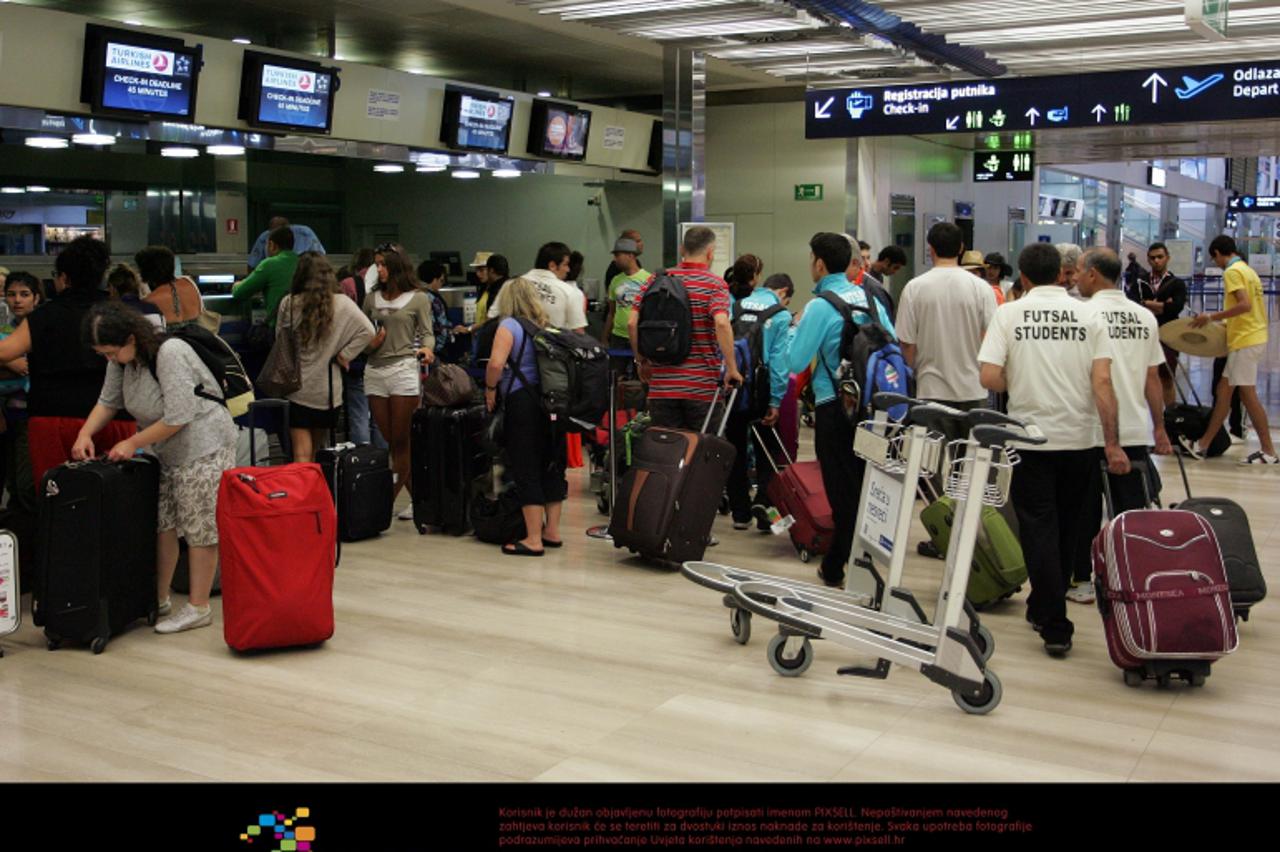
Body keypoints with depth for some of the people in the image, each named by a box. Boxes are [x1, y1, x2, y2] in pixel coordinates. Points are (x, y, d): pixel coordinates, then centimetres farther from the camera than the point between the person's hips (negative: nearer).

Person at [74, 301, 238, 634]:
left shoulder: (169, 354, -25)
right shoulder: (123, 358, 1)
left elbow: (177, 418, -25)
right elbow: (108, 401, 12)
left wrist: (132, 443, -16)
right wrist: (85, 433, -6)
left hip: (204, 444, -9)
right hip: (167, 448, 9)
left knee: (199, 527, -4)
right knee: (162, 523, 11)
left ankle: (198, 608, 3)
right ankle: (159, 600, 23)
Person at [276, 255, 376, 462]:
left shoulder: (289, 304, -5)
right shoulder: (341, 304, -5)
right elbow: (367, 331, -12)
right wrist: (344, 354, -4)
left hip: (295, 388, -1)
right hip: (327, 389, 1)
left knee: (301, 453, -1)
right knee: (317, 452, 16)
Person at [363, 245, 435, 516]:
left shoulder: (419, 299, 3)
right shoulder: (372, 299, 14)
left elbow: (426, 333, 1)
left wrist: (426, 348, -19)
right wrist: (369, 343, -3)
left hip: (403, 369, -5)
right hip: (375, 370, 5)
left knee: (400, 441, -3)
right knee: (390, 441, 6)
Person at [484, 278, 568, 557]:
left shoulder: (510, 325, -4)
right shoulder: (546, 327, 14)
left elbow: (496, 363, -18)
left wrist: (490, 388, -2)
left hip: (523, 401, -6)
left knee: (526, 470, -2)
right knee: (551, 467, 12)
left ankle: (533, 540, 0)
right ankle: (551, 531, 20)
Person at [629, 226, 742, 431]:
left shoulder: (657, 280, 6)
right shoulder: (715, 284, -4)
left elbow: (632, 323, -1)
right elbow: (721, 323, -21)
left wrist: (641, 361, 10)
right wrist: (732, 368, -15)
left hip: (661, 384, 3)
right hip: (702, 385, -3)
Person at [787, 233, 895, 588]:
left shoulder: (820, 306, -13)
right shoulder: (869, 299, 7)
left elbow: (795, 362, -15)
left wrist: (794, 328, 2)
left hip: (835, 409, -6)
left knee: (843, 491, 1)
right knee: (867, 485, 14)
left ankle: (838, 569, 10)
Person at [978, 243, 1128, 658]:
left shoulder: (1009, 314, -3)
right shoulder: (1087, 316, 1)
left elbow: (989, 378, -12)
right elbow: (1102, 383, -7)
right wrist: (1113, 444, -5)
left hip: (1031, 437, -2)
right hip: (1080, 438, 2)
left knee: (1040, 530, 4)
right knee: (1067, 529, 18)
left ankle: (1054, 626, 0)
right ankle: (1043, 609, 33)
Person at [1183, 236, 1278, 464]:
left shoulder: (1232, 271, -12)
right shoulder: (1248, 270, 17)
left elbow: (1244, 305, -24)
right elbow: (1257, 306, 19)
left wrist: (1212, 317, -19)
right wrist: (1225, 323, 21)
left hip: (1245, 341, -10)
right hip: (1254, 336, 10)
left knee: (1248, 394, -6)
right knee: (1224, 389, 11)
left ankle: (1268, 452, -2)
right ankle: (1202, 445, 15)